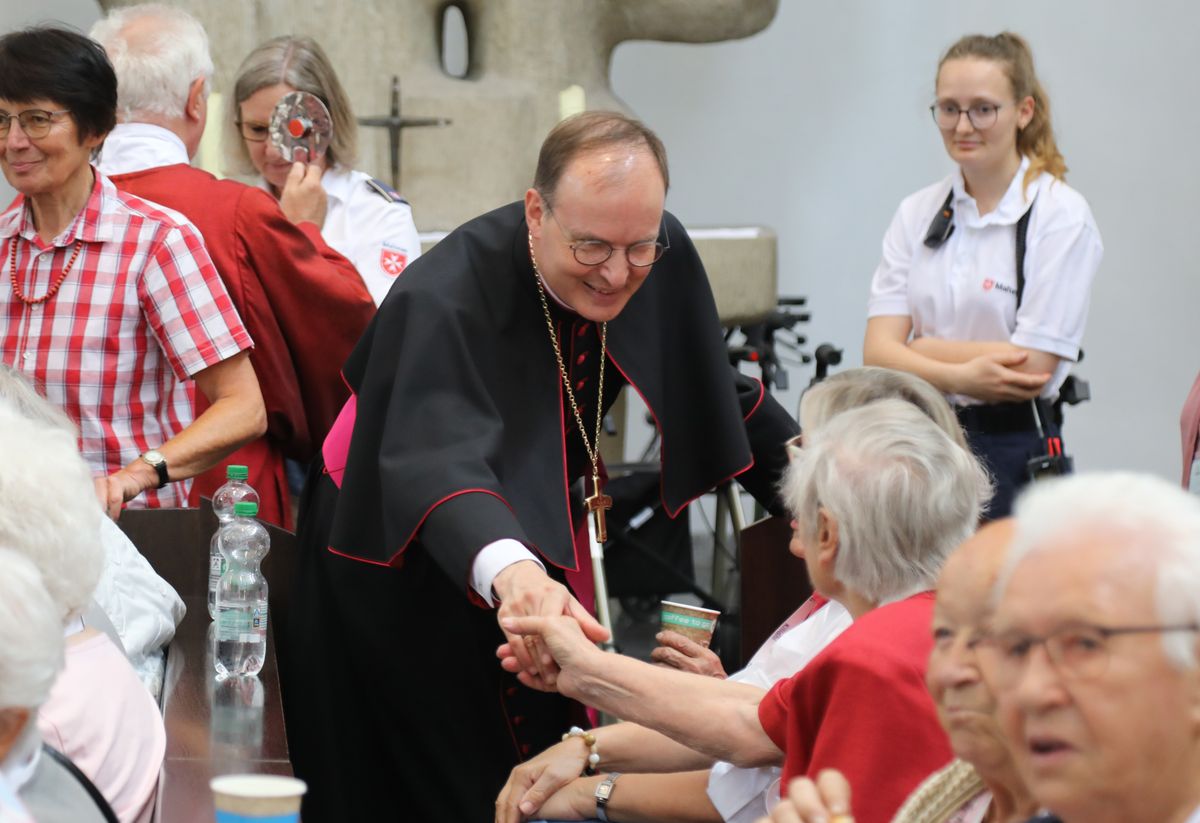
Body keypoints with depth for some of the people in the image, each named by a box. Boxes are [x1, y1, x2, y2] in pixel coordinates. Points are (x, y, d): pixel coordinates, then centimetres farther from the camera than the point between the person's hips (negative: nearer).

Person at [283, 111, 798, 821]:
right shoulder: (446, 300, -36)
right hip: (407, 553, -5)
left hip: (539, 518, 6)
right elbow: (436, 459, -52)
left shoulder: (664, 257, -17)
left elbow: (717, 387, 0)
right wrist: (511, 571, -70)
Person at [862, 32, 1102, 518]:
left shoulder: (1061, 216, -6)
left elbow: (1032, 368, -13)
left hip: (1014, 454, -4)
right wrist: (958, 374, -19)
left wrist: (920, 348, -3)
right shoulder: (916, 214, 8)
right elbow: (877, 351, -1)